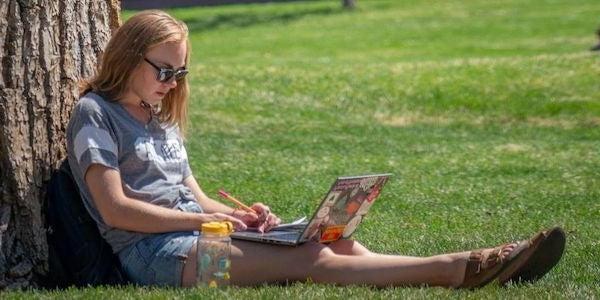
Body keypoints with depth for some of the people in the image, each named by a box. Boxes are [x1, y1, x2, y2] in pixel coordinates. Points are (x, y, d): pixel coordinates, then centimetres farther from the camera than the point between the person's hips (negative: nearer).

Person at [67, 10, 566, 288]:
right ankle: (456, 268, -37)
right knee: (313, 260, -25)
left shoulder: (162, 120, 23)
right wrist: (202, 218, -14)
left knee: (332, 241, -16)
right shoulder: (95, 114, -2)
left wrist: (238, 215, -1)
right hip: (154, 251, -8)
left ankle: (469, 270, -31)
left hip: (195, 232, 8)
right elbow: (115, 209, -12)